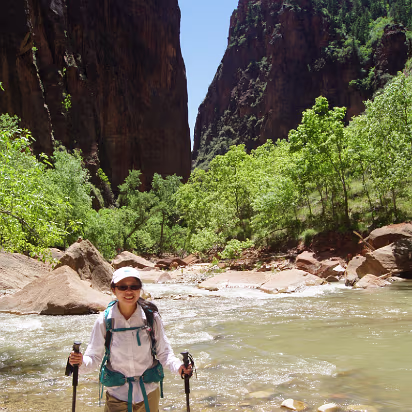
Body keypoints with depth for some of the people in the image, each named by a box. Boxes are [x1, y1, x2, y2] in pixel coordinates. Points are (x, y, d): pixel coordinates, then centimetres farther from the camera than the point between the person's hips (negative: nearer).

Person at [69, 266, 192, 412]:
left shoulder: (151, 317, -11)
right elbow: (94, 357, -7)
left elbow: (163, 352, -3)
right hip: (117, 394, -1)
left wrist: (178, 367, -21)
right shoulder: (104, 320, -12)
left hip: (149, 394, 1)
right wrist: (82, 363, -28)